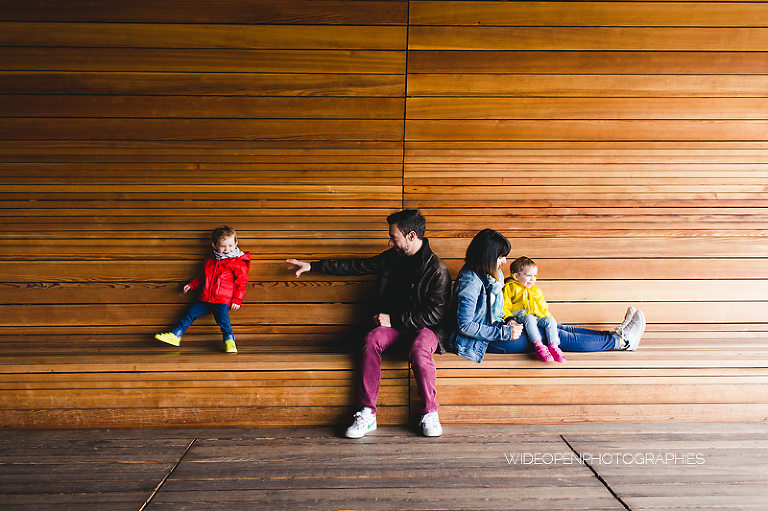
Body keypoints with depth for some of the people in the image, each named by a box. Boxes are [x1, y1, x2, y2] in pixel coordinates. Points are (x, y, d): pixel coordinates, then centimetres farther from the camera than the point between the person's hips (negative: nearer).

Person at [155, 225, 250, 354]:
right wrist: (191, 285, 16)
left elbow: (241, 282, -3)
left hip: (223, 300, -6)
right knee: (191, 313, 6)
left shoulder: (238, 263, -2)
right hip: (205, 299, 6)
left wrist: (237, 300, -10)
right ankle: (175, 335, 16)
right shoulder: (209, 260, 16)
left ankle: (230, 341, -13)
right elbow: (201, 277, 29)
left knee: (222, 318, -25)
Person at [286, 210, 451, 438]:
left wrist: (393, 319, -14)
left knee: (419, 349, -38)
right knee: (372, 339, -28)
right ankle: (367, 413, -23)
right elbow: (356, 266, 13)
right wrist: (312, 266, 13)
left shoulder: (437, 269, -10)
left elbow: (434, 314, -13)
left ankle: (430, 413, -18)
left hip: (424, 327, -4)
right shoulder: (391, 258, 6)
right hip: (392, 324, 4)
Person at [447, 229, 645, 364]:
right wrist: (505, 333, -23)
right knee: (560, 337, -6)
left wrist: (506, 323, -1)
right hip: (486, 342, -9)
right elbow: (465, 325, -26)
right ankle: (621, 341, 4)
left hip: (494, 327, 9)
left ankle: (616, 335, 12)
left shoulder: (483, 274, 7)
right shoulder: (470, 282, -24)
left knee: (557, 328, 4)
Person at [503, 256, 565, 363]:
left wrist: (548, 317, 10)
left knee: (551, 320, -20)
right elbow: (505, 307, -3)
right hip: (519, 317, -5)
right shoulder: (510, 288, 2)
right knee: (529, 318, -36)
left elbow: (543, 308, 25)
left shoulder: (536, 291, 21)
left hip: (537, 317, 5)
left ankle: (554, 346, -26)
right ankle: (538, 346, -41)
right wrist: (509, 318, -17)